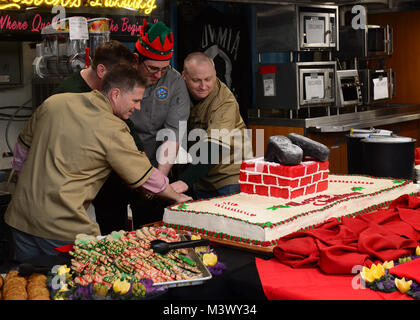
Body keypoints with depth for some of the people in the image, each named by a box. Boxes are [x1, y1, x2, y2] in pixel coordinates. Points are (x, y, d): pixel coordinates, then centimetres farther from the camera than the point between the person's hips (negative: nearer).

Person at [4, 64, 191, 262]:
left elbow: (23, 145, 16)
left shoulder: (53, 103, 5)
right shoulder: (113, 131, -13)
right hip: (64, 227, -7)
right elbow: (146, 177, -4)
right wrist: (176, 195, 15)